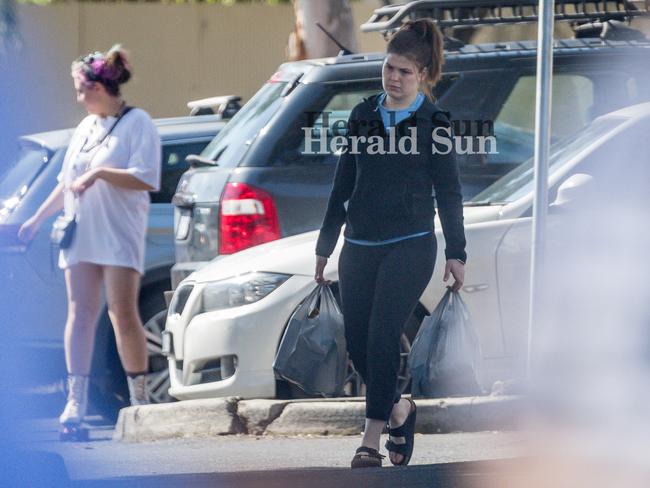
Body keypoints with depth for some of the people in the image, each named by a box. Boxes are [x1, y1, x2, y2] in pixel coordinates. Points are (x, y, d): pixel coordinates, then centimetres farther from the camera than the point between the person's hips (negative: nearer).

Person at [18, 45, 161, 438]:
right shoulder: (86, 127, 19)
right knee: (81, 314, -3)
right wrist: (38, 219, 27)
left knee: (123, 314, -9)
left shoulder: (137, 123, -4)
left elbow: (146, 178, -14)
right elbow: (67, 184, 27)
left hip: (120, 236, -6)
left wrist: (99, 173, -19)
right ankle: (76, 399, -8)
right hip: (81, 235, 6)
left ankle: (140, 395, 1)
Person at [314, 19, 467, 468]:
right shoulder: (363, 117, 10)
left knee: (382, 337, -15)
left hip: (410, 245, -5)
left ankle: (372, 440, -12)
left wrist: (456, 253, -2)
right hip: (360, 246, 5)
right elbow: (343, 185, 15)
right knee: (358, 343, 2)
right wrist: (325, 245, 17)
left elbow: (448, 192, 1)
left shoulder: (434, 124, -2)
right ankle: (399, 410, 27)